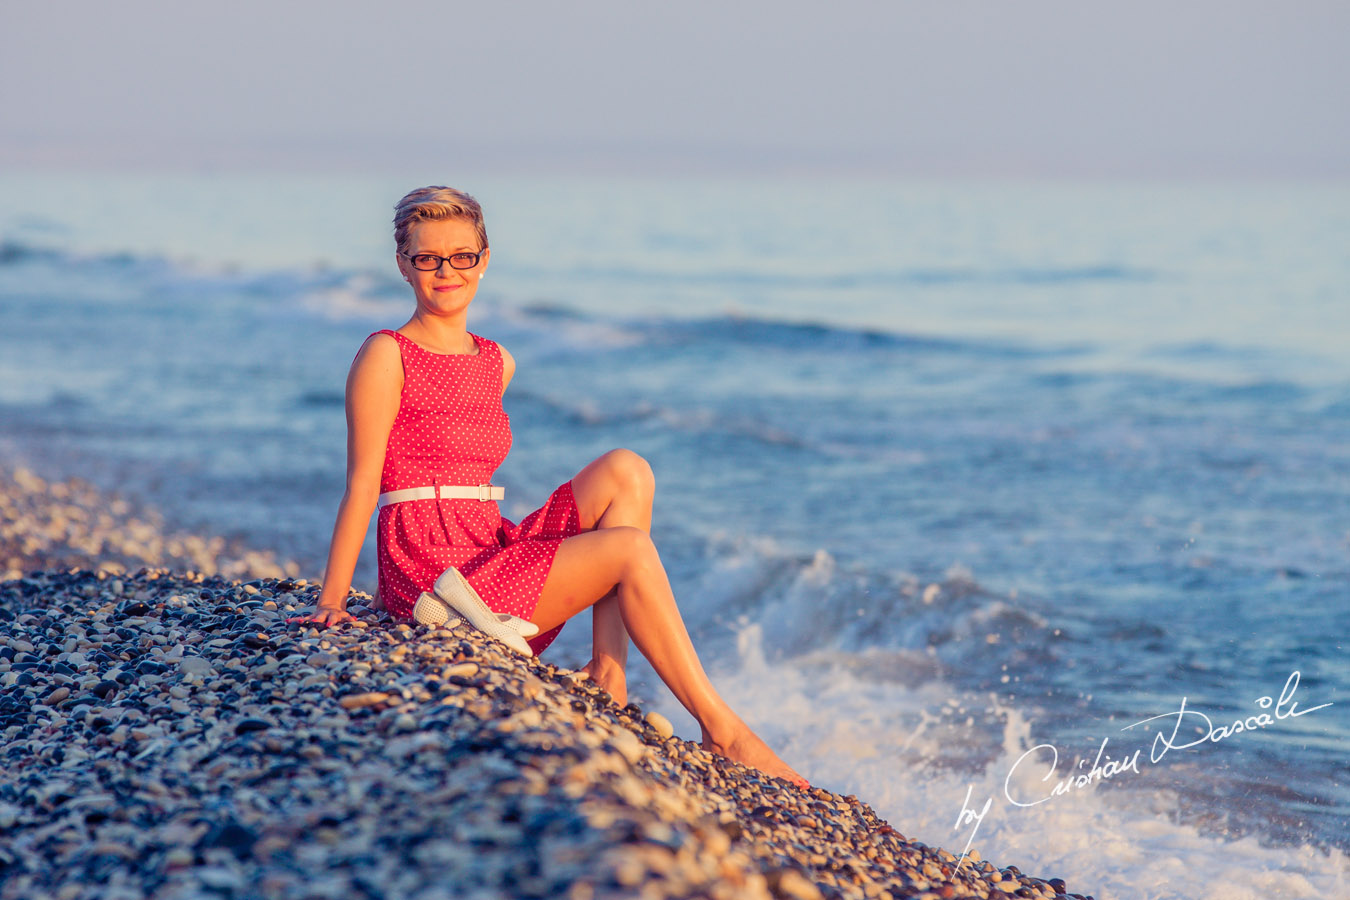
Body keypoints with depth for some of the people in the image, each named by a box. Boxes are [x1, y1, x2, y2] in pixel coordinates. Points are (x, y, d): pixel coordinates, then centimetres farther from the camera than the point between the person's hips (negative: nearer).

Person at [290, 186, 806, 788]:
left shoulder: (497, 364, 16)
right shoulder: (387, 356, -6)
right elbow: (363, 485, -9)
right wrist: (331, 602, -13)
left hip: (492, 550, 7)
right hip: (433, 577, -7)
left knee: (625, 470, -8)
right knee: (630, 547, -16)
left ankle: (606, 667, -14)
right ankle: (721, 729, -12)